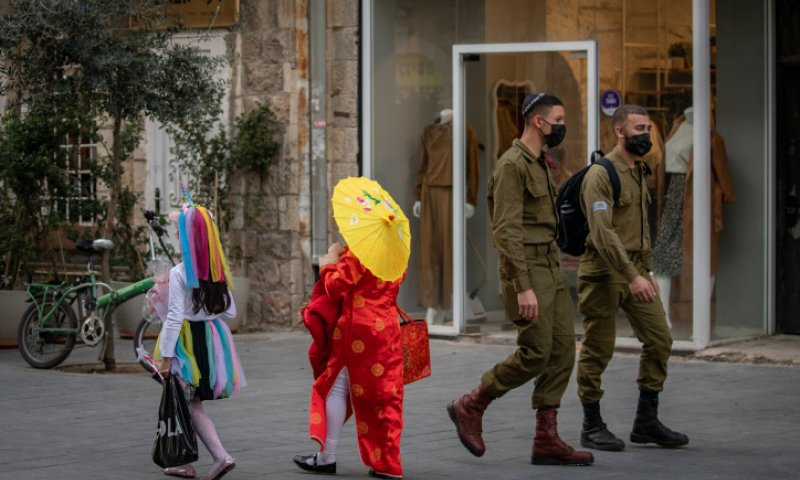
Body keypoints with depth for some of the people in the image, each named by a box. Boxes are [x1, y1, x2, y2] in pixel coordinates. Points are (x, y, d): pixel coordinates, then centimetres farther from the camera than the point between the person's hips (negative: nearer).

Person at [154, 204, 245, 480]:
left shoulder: (179, 273, -14)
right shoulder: (218, 271, 5)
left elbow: (174, 318, -16)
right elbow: (230, 312, 10)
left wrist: (165, 356, -12)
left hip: (188, 339, -7)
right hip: (213, 338, 7)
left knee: (191, 405, 2)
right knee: (191, 403, 15)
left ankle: (221, 456, -11)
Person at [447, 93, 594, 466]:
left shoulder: (540, 164, 16)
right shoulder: (512, 165, -14)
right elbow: (507, 230, -21)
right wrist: (523, 287, -25)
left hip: (550, 266, 9)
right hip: (526, 269, -9)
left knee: (562, 351, 4)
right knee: (534, 355, -9)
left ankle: (547, 439, 6)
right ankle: (470, 407, 8)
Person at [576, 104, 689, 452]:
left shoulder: (638, 172, 15)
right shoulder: (601, 175, -14)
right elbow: (602, 233, -23)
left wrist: (647, 271, 19)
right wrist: (633, 276, -28)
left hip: (634, 271, 8)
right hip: (604, 272, -8)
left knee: (659, 339, 4)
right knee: (598, 351, 0)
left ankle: (646, 422, 12)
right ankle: (592, 428, 11)